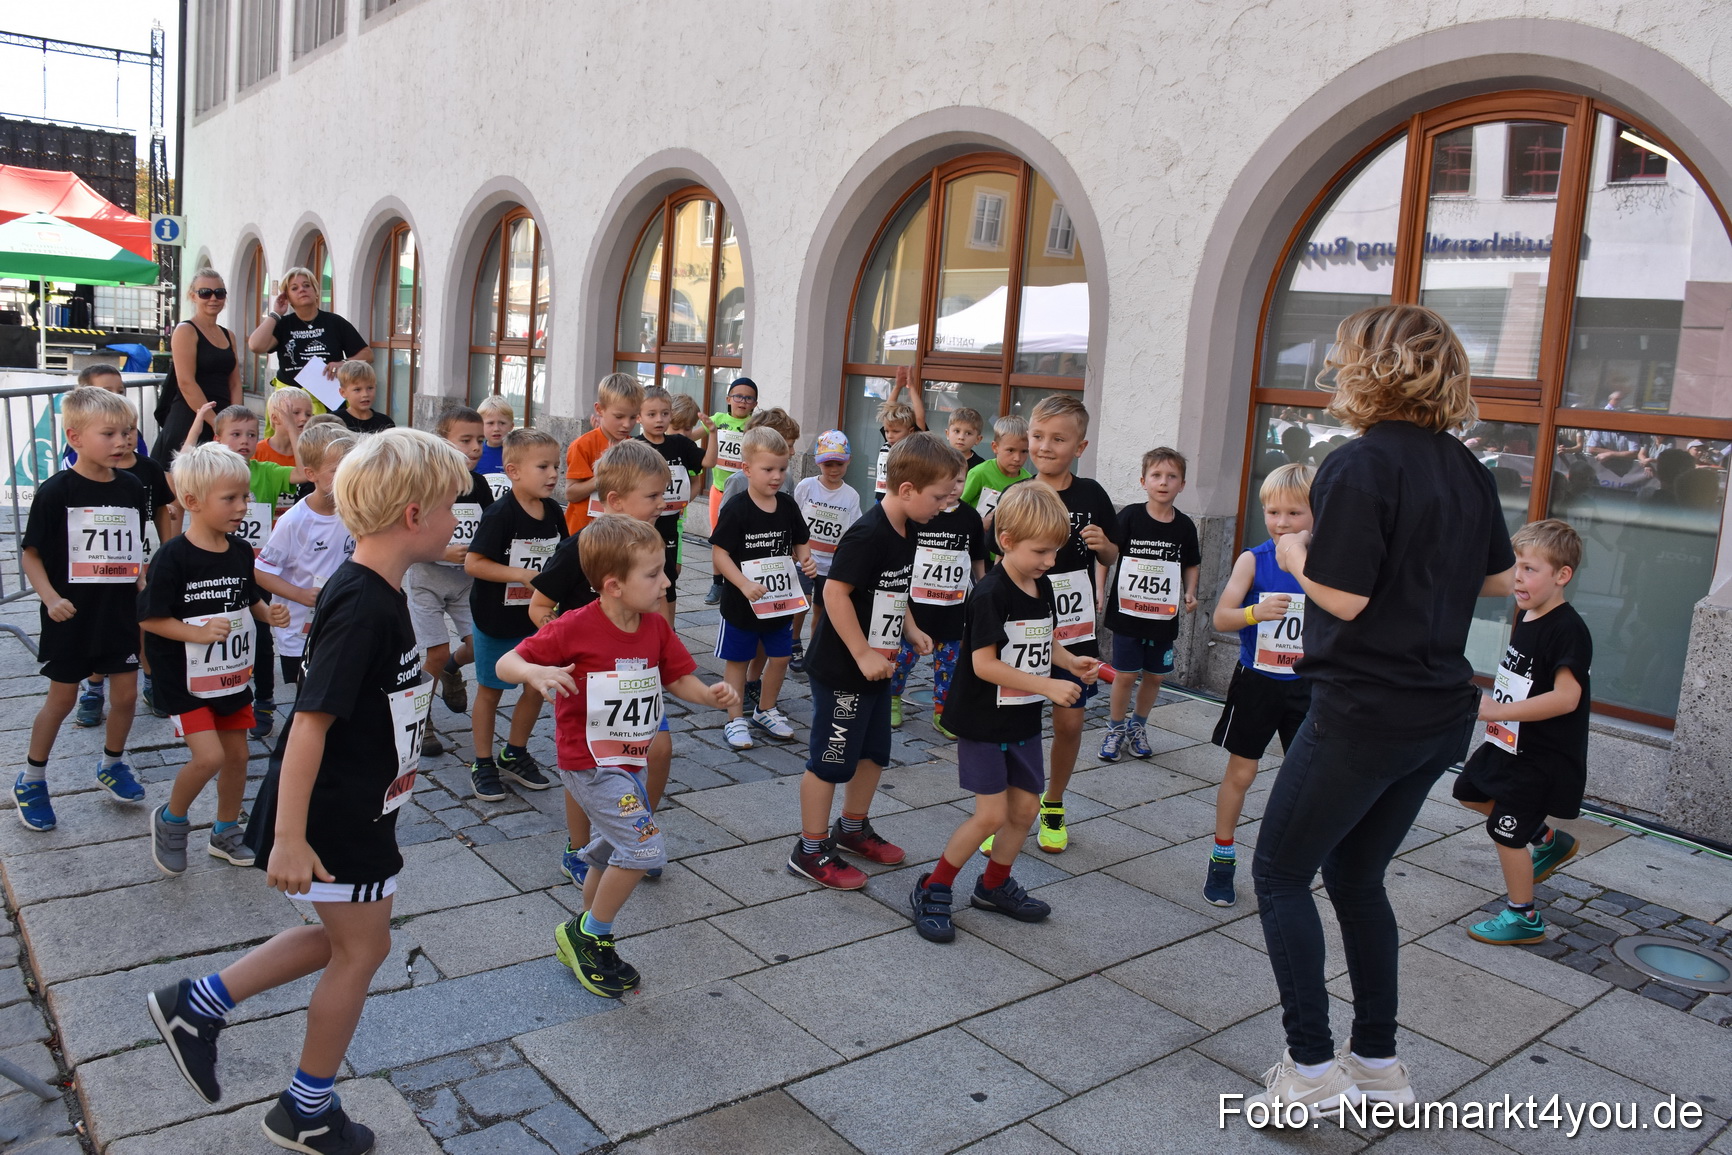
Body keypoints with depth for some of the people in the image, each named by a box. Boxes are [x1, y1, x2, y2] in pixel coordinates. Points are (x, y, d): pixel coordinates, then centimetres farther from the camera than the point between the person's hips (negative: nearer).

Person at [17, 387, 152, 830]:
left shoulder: (133, 488, 0)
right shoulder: (56, 491, -13)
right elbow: (32, 555, -8)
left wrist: (145, 594, 2)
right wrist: (51, 599, -20)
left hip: (120, 614, 4)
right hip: (72, 616, -4)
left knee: (126, 694, 10)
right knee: (62, 699, 8)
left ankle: (112, 764, 34)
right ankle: (30, 780, 28)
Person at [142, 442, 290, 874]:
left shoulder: (241, 552, 0)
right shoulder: (174, 557, -18)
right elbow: (150, 616, -15)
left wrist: (269, 614, -5)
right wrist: (198, 633, -26)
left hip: (232, 674, 6)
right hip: (187, 678, -6)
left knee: (237, 755, 13)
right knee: (208, 756, -15)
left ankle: (225, 833, 33)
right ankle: (171, 819, 13)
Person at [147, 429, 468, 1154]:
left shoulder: (377, 591, 3)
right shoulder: (362, 607, -27)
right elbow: (310, 721, -29)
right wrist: (289, 838, -28)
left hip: (357, 808, 9)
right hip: (336, 819, -9)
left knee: (344, 937, 23)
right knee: (361, 950, 9)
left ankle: (197, 1005, 32)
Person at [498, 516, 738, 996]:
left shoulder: (656, 627, -3)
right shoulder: (576, 628, -21)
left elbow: (680, 678, 4)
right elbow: (505, 664, -16)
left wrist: (709, 694, -17)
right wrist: (536, 672, -38)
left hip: (628, 762, 8)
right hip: (589, 764, -8)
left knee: (611, 856, 22)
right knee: (645, 846, -18)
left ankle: (586, 941, 44)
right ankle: (588, 936, 4)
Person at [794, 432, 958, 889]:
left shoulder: (904, 531, 6)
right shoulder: (868, 534, -24)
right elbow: (835, 592, -26)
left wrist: (912, 630, 9)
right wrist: (862, 654, -24)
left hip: (876, 668, 10)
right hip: (841, 669, -9)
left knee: (874, 752, 20)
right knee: (831, 759, 2)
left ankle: (852, 829, 39)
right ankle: (810, 851, 16)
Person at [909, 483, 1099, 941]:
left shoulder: (1042, 587, 4)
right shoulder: (990, 594, -21)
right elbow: (984, 664, -24)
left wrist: (1071, 662, -4)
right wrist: (1048, 686, -25)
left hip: (1023, 721, 8)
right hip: (983, 721, -8)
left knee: (1026, 807, 12)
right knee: (991, 814, -7)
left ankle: (994, 885, 32)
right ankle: (931, 890, 10)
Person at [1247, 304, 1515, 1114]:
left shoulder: (1358, 466, -18)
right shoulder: (1466, 469, 7)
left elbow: (1343, 597, -21)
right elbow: (1500, 579, 16)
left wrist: (1297, 557, -3)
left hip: (1365, 709, -8)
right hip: (1442, 712, 8)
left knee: (1281, 873, 7)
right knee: (1356, 875, 21)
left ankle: (1313, 1069, 9)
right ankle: (1378, 1063, 28)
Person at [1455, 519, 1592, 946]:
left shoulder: (1568, 630, -24)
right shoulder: (1526, 617, 4)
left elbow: (1566, 697, -31)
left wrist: (1499, 711, -31)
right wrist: (1494, 708, 10)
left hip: (1541, 756, -9)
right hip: (1509, 743, 9)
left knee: (1507, 831, -2)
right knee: (1470, 792, 23)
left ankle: (1522, 918, 16)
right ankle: (1546, 840, 37)